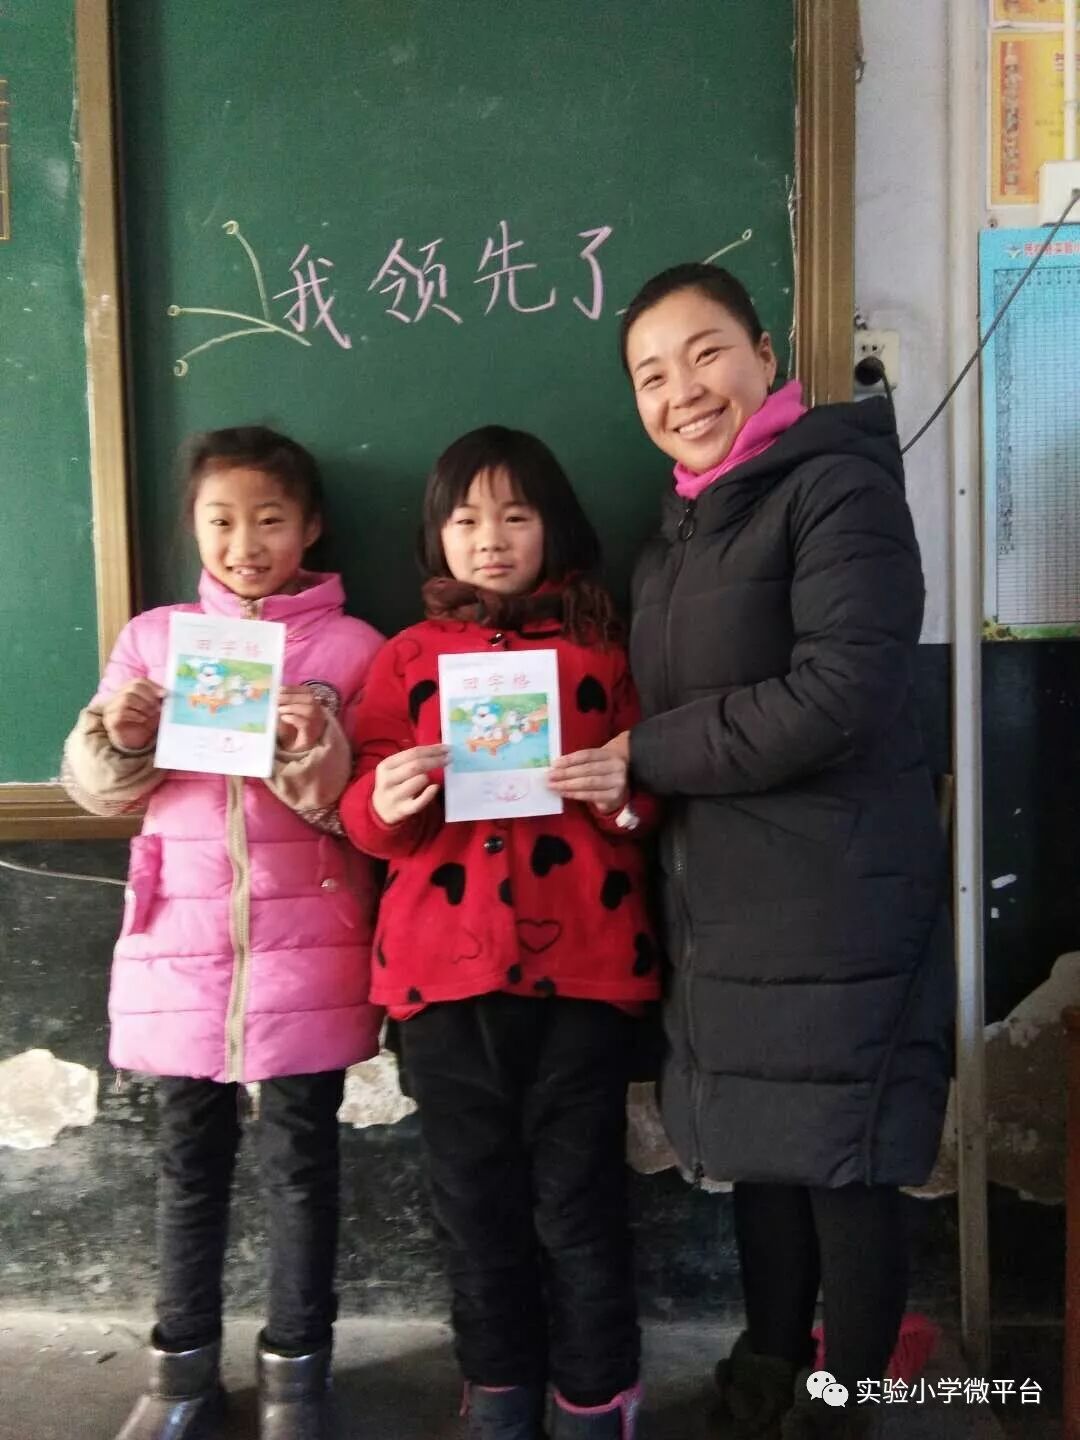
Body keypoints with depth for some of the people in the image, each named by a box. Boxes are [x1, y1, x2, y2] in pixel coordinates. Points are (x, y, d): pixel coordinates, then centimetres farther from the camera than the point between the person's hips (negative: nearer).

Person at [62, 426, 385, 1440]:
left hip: (304, 948, -2)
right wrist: (118, 737, -13)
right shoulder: (152, 637, 7)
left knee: (301, 1160, 9)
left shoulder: (351, 647, -1)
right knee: (190, 1161, 14)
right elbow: (100, 791, 8)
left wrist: (314, 754, -23)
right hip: (183, 939, 2)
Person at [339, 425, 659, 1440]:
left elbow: (647, 801, 11)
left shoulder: (600, 652, 8)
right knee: (476, 1200, 12)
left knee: (578, 1199, 5)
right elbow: (365, 822, 6)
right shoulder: (407, 658, 10)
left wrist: (626, 793, -11)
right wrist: (384, 802, -15)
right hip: (444, 966, 1)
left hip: (581, 963, -1)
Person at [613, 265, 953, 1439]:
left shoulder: (837, 484, -11)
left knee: (843, 1170, 6)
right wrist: (640, 790, 2)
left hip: (834, 908, -8)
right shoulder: (684, 527, 14)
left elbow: (841, 693, -23)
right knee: (759, 1155, 19)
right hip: (724, 905, 8)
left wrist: (645, 756, -15)